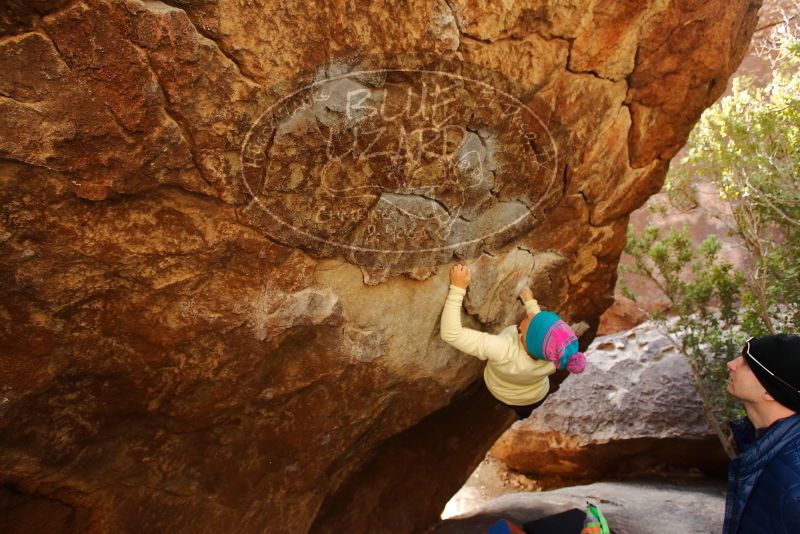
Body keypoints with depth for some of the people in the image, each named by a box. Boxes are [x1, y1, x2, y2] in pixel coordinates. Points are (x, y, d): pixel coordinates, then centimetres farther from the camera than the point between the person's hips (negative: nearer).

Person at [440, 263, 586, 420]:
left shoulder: (505, 352, -52)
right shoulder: (553, 359, -38)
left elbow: (451, 333, -51)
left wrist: (458, 288, -50)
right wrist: (531, 303, 0)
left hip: (502, 395, -1)